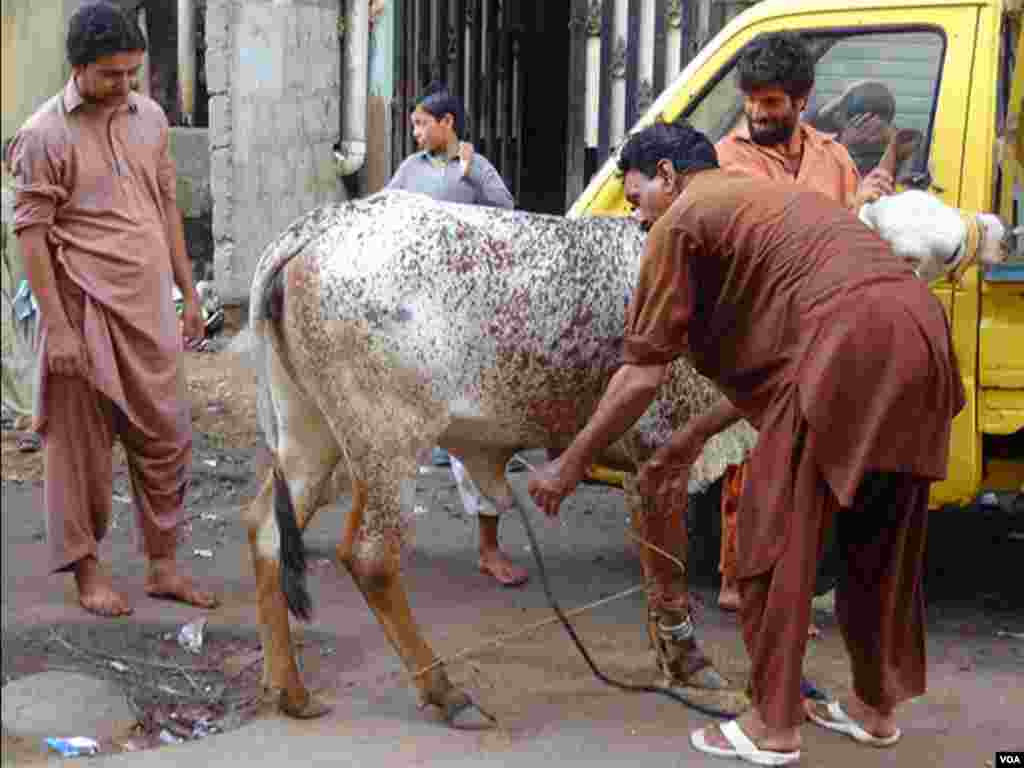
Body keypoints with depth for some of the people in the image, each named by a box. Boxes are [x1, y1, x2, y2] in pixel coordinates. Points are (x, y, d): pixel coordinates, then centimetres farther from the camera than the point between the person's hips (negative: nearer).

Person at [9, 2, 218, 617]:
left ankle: (163, 566, 21)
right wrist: (57, 327, -16)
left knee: (166, 439, 9)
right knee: (82, 445, 4)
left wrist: (188, 293, 14)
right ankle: (88, 572, 18)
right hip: (86, 312, -5)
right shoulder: (45, 135, -10)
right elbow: (30, 234, -11)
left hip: (150, 310, 6)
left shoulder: (150, 117, 7)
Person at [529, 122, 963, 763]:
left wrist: (569, 465, 13)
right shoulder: (768, 200, 33)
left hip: (849, 342, -9)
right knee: (878, 536, 21)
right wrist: (690, 442, 36)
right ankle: (875, 706, 34)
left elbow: (643, 373, 4)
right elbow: (767, 357, 33)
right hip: (922, 332, 9)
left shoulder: (682, 220, 7)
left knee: (775, 539, 5)